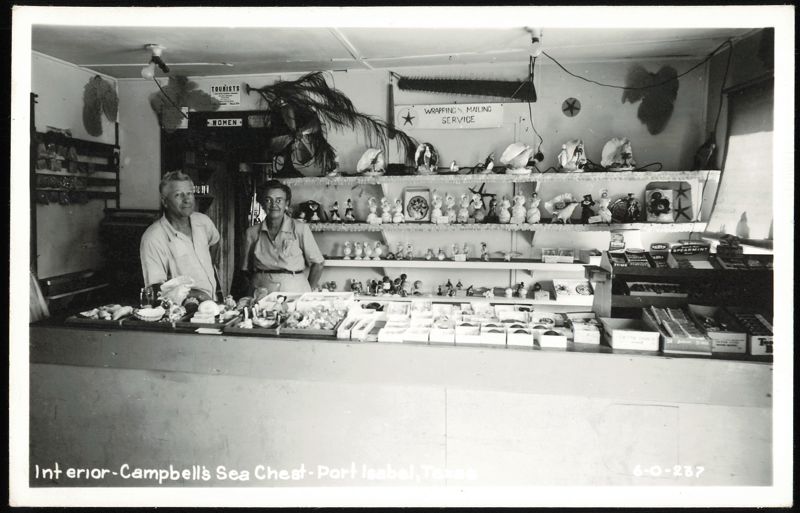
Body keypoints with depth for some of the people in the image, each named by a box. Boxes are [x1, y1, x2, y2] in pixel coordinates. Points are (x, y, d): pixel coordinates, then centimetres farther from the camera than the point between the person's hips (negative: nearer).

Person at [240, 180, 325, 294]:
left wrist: (308, 292, 3)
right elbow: (246, 269, 15)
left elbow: (318, 264, 4)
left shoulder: (300, 229, 0)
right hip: (263, 290, 1)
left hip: (294, 289, -1)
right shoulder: (252, 233, 8)